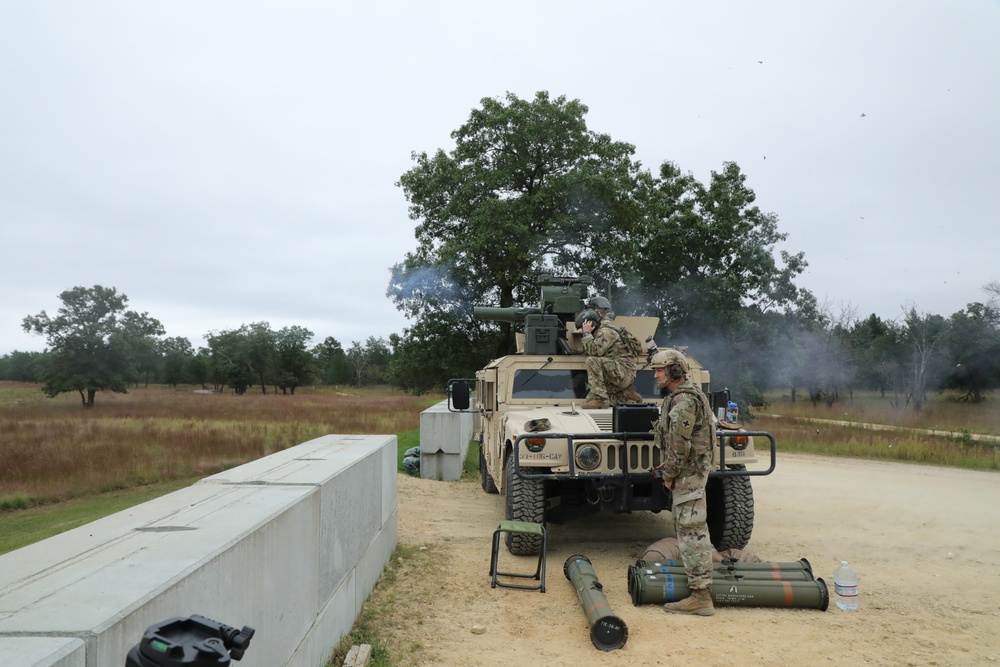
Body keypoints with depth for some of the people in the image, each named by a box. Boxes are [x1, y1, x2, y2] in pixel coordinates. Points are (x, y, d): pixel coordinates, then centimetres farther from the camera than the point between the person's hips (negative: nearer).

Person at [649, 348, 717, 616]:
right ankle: (693, 572, 33)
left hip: (688, 473, -11)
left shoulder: (683, 400, -19)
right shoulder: (683, 396, 15)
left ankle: (701, 596, -8)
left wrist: (669, 474, -13)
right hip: (690, 470, 11)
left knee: (692, 530, -10)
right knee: (683, 525, 20)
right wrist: (669, 464, 15)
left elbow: (680, 444, -22)